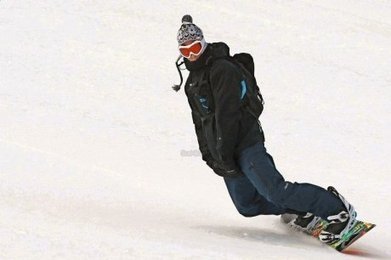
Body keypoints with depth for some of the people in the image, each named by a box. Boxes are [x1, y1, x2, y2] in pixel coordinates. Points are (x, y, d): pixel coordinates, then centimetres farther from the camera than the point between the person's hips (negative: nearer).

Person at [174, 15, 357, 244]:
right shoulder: (192, 81, 17)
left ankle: (338, 209, -14)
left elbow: (227, 114, -18)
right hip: (224, 150, 9)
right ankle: (301, 208, 18)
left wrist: (224, 154, -20)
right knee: (247, 205, 6)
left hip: (245, 143, -9)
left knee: (274, 191, -20)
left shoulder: (222, 69, -13)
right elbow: (200, 120, 24)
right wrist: (208, 154, 15)